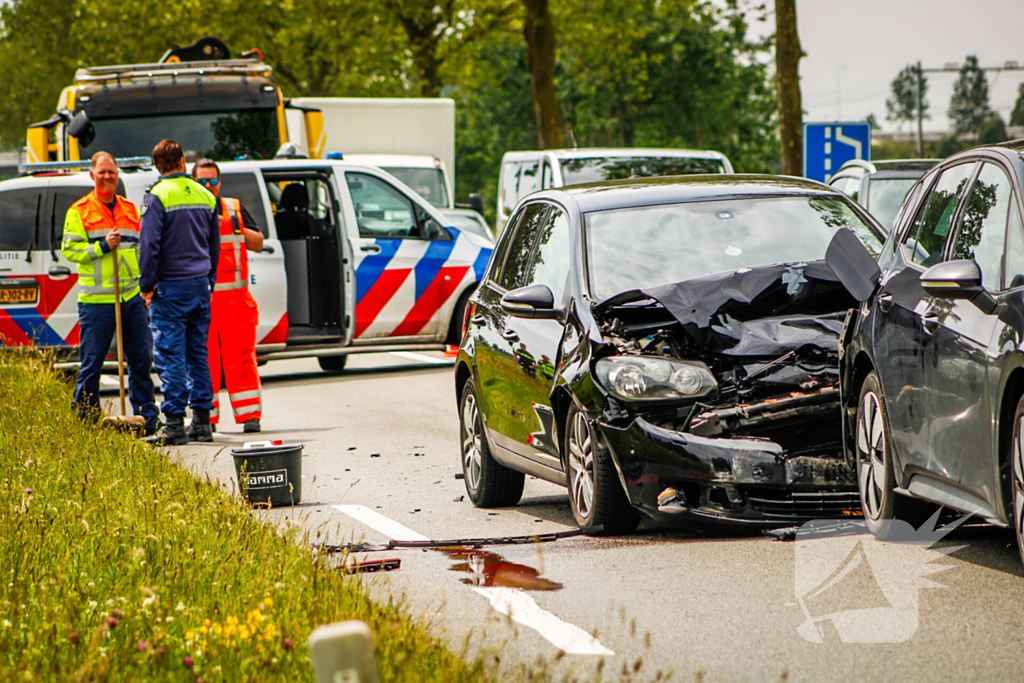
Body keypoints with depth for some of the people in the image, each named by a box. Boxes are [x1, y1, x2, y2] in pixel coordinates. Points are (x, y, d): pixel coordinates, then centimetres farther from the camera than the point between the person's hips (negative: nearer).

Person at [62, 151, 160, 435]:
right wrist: (101, 247, -16)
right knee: (91, 363, -1)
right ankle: (84, 420, 8)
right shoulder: (79, 211, 1)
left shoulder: (130, 209, 16)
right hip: (96, 300, -4)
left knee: (141, 359, 4)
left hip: (132, 296, 4)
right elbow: (69, 249, -4)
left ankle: (148, 419, 11)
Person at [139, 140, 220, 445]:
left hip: (171, 286, -6)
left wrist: (147, 284, -7)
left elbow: (149, 245, -15)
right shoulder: (205, 196, 10)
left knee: (170, 356, -5)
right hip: (200, 286, 6)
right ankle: (202, 422, 12)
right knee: (198, 354, 12)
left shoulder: (158, 196, -11)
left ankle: (174, 423, -8)